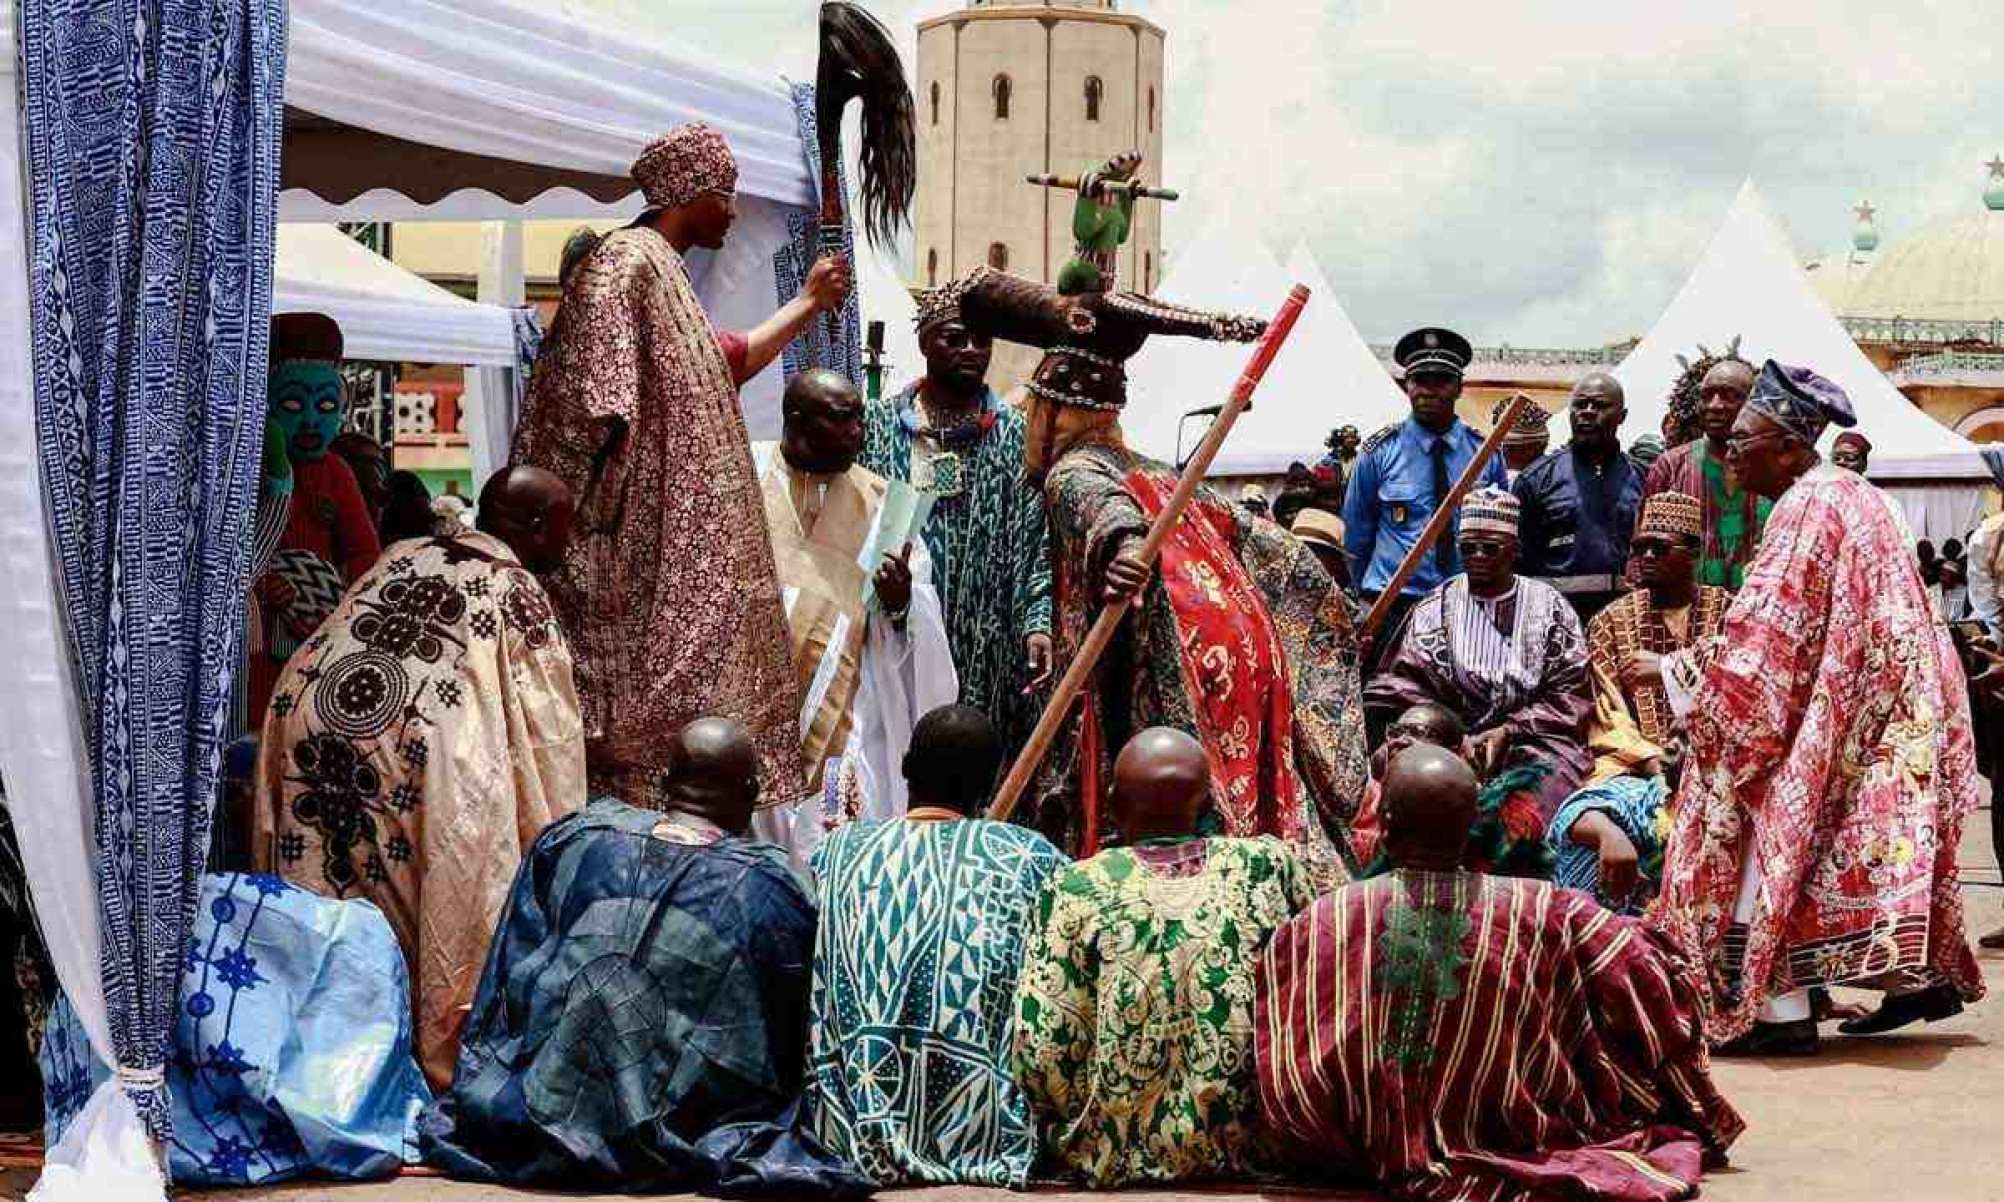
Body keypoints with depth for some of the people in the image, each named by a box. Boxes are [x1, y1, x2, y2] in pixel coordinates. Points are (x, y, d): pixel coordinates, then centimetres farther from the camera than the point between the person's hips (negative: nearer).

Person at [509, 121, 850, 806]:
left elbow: (727, 362, 35)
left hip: (685, 534, 10)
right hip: (651, 537, -10)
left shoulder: (664, 270, 21)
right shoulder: (627, 260, -11)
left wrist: (809, 302, 41)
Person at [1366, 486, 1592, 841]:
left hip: (1536, 738, -1)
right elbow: (1405, 689, 5)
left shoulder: (1549, 607, 12)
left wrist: (1508, 731, -7)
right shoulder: (1436, 607, 14)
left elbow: (1571, 696, 6)